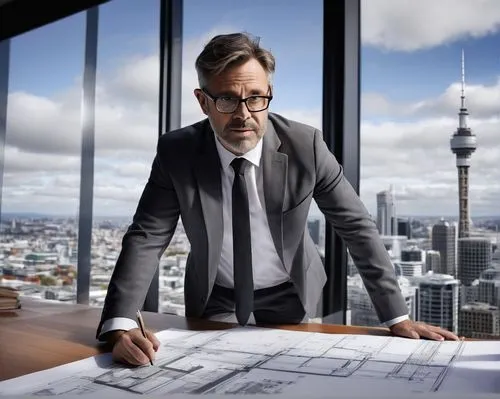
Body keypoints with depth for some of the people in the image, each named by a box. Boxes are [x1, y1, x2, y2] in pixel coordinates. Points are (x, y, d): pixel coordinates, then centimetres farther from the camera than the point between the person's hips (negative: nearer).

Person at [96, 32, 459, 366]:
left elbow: (357, 226, -14)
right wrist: (120, 326, -34)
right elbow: (146, 238, -19)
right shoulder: (176, 153, -18)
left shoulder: (304, 145, -20)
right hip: (215, 302, 0)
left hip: (289, 298, 1)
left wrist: (397, 316, -16)